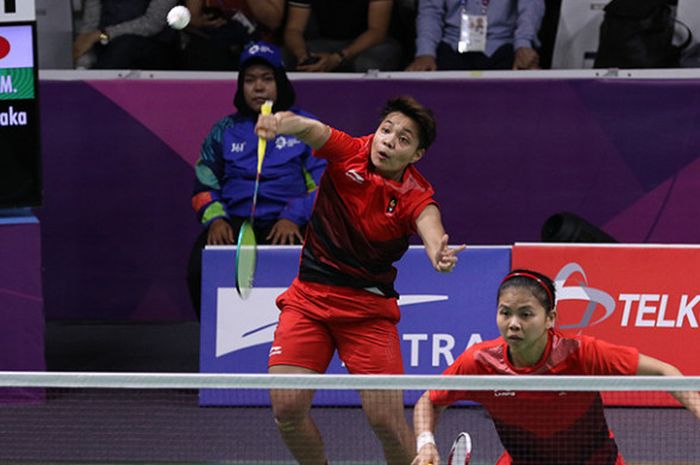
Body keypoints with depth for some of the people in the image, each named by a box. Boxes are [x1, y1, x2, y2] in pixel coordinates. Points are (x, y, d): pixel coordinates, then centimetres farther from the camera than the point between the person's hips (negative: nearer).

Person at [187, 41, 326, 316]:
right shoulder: (224, 131, 21)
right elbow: (204, 186, 18)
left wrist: (293, 218, -12)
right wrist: (215, 219, -3)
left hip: (286, 224, -2)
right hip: (235, 223, 2)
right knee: (201, 269, -29)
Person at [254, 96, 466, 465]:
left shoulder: (415, 196, -12)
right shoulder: (347, 153, -9)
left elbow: (431, 230, -33)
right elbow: (311, 129, -29)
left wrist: (440, 254, -57)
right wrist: (282, 122, -53)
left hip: (368, 306, -1)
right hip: (309, 295, 1)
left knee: (387, 420, -11)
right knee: (286, 407, -11)